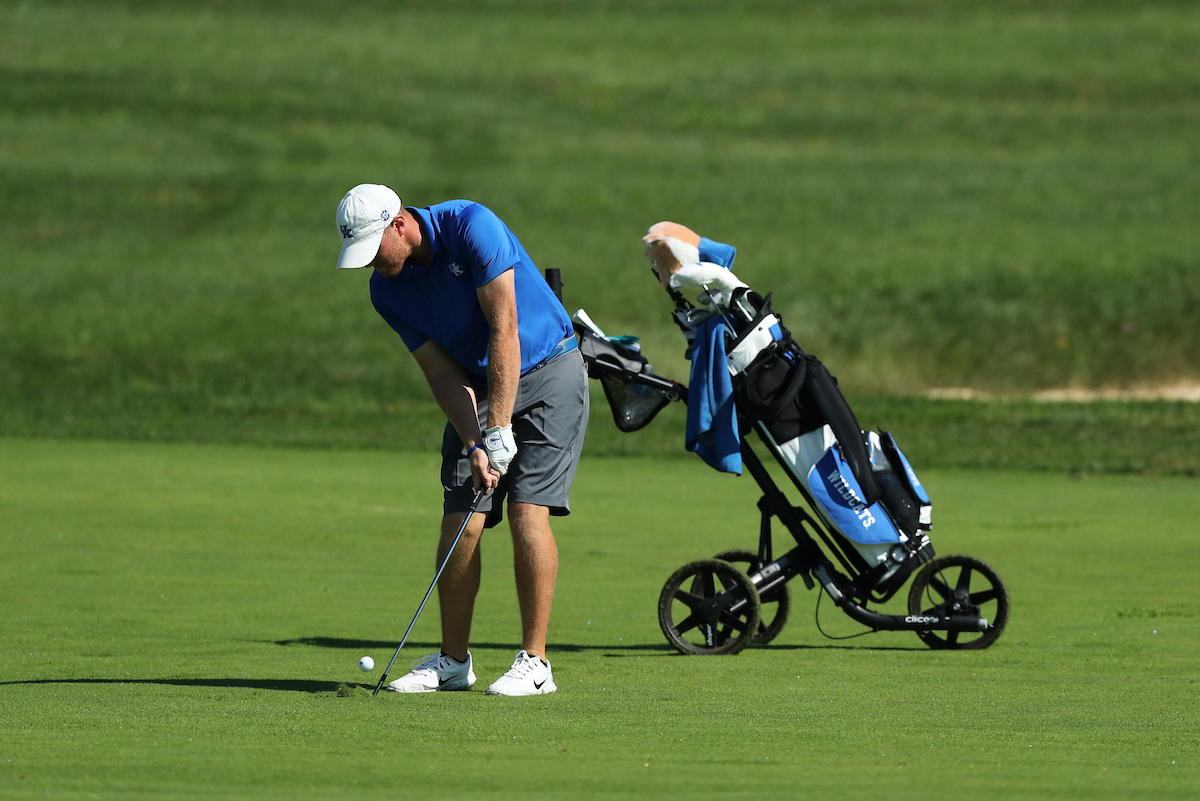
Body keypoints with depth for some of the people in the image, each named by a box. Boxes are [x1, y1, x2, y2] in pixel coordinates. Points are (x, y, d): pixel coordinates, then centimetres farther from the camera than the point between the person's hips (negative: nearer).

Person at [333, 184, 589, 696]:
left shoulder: (471, 227, -24)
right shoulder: (387, 291, -6)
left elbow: (504, 332, -25)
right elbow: (443, 373, -6)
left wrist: (499, 433, -25)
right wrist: (474, 445, -21)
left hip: (547, 371, -5)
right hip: (478, 389, 5)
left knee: (528, 510, -16)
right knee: (461, 519, -5)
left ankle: (534, 662, -12)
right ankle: (453, 661, 7)